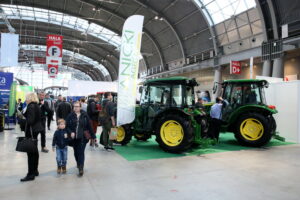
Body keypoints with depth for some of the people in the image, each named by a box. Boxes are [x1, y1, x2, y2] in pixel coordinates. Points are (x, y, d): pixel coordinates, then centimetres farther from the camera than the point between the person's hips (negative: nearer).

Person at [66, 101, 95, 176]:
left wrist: (93, 136, 4)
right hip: (74, 138, 2)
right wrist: (70, 132, -18)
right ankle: (78, 164, 41)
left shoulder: (85, 115, -3)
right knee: (76, 152, 16)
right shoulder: (70, 116, -2)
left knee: (81, 152, -7)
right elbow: (67, 126, 1)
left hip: (82, 137, -2)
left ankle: (81, 168, -4)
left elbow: (89, 126, 1)